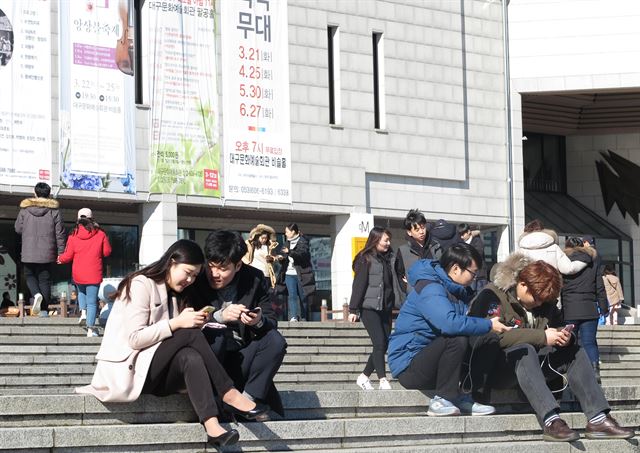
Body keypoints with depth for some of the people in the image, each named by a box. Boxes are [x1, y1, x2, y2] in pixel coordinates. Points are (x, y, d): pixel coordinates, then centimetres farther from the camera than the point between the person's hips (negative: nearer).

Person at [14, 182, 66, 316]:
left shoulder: (25, 209, -1)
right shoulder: (54, 210, -3)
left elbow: (18, 229, 8)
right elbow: (60, 233, -2)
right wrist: (61, 253, 4)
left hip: (29, 253, 0)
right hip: (47, 253, 0)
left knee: (30, 275, 19)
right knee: (45, 280, 7)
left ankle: (36, 294, -10)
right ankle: (44, 310, 3)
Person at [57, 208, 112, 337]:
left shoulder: (73, 235, -3)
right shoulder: (100, 234, -5)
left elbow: (68, 256, 0)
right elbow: (107, 252, 3)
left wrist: (60, 259, 21)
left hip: (78, 275, 2)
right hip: (94, 275, -1)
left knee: (81, 291, 32)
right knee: (92, 302, 2)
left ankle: (83, 312, 13)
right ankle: (90, 329, -2)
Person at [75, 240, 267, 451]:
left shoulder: (173, 294, 19)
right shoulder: (141, 284, -9)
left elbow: (166, 339, 13)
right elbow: (134, 339, -17)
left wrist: (192, 323, -5)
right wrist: (177, 323, -22)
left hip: (154, 374, 7)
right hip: (126, 370, -7)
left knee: (191, 358, -28)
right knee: (190, 334, -24)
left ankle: (212, 427, -43)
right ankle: (229, 395, -21)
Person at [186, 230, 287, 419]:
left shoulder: (253, 279, 2)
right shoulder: (196, 281, -7)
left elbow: (272, 322, -1)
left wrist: (259, 322, -25)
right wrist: (219, 316, -29)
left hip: (239, 358, 3)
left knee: (275, 340, -19)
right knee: (215, 335, -32)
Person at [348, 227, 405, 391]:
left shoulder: (391, 258, 12)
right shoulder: (365, 260, -5)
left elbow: (399, 277, 17)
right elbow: (359, 285, -9)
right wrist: (354, 309, -12)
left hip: (386, 308, 6)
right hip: (369, 308, -6)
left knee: (384, 345, 5)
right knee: (379, 343, -13)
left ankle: (364, 377, 19)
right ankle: (383, 381, -13)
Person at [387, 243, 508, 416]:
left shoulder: (456, 291, 13)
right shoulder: (429, 289, -19)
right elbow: (450, 323, -33)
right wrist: (488, 325, -24)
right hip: (409, 367, -9)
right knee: (457, 340, -30)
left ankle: (460, 398, -5)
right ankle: (442, 400, -20)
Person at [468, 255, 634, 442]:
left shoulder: (545, 301, 10)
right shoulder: (492, 296, -14)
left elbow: (559, 325, 16)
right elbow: (498, 335, -27)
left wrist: (566, 337, -11)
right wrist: (543, 337, -28)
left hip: (532, 365, 8)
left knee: (574, 351, -7)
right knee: (525, 350, -35)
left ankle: (598, 419, -19)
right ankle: (551, 421, -49)